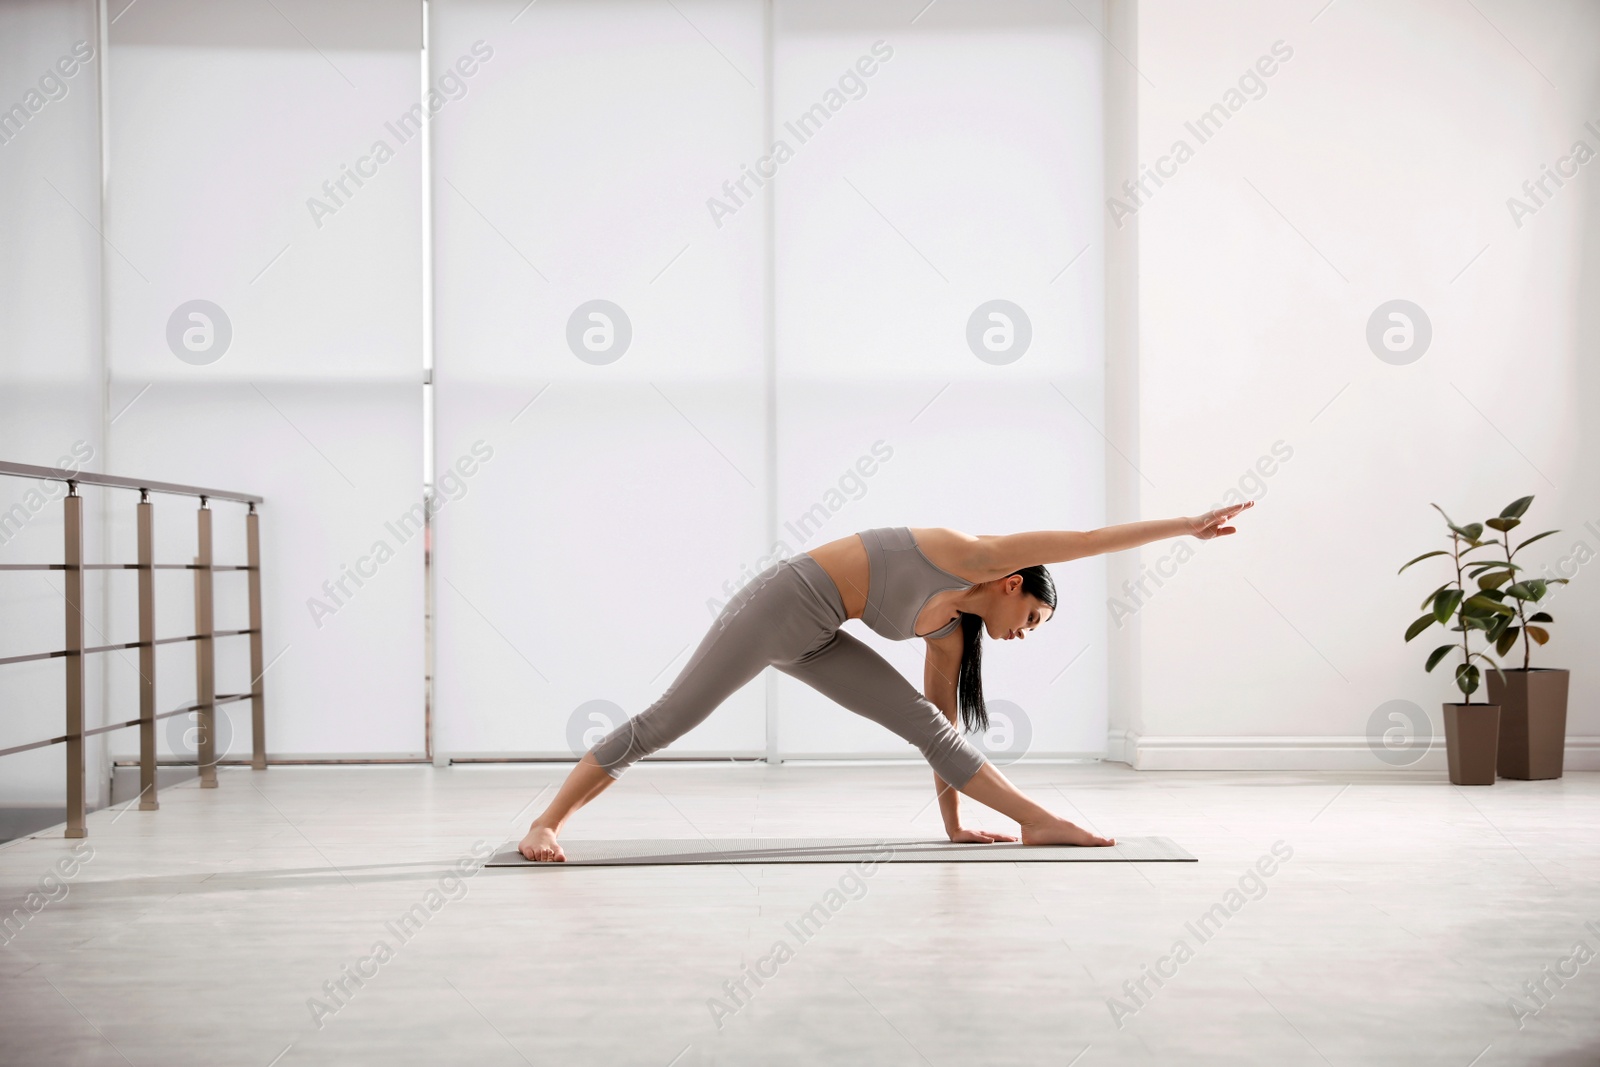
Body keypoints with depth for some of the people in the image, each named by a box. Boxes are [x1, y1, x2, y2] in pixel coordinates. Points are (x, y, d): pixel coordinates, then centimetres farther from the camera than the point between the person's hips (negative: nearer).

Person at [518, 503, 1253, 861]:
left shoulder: (951, 631, 13)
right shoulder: (974, 555, -8)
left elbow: (943, 726, 19)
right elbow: (1085, 541, -6)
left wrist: (954, 821, 20)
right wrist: (1187, 526, -1)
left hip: (812, 638, 8)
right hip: (780, 604, -8)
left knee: (925, 723, 0)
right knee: (666, 723, -8)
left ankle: (1041, 823, -1)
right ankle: (549, 822, 0)